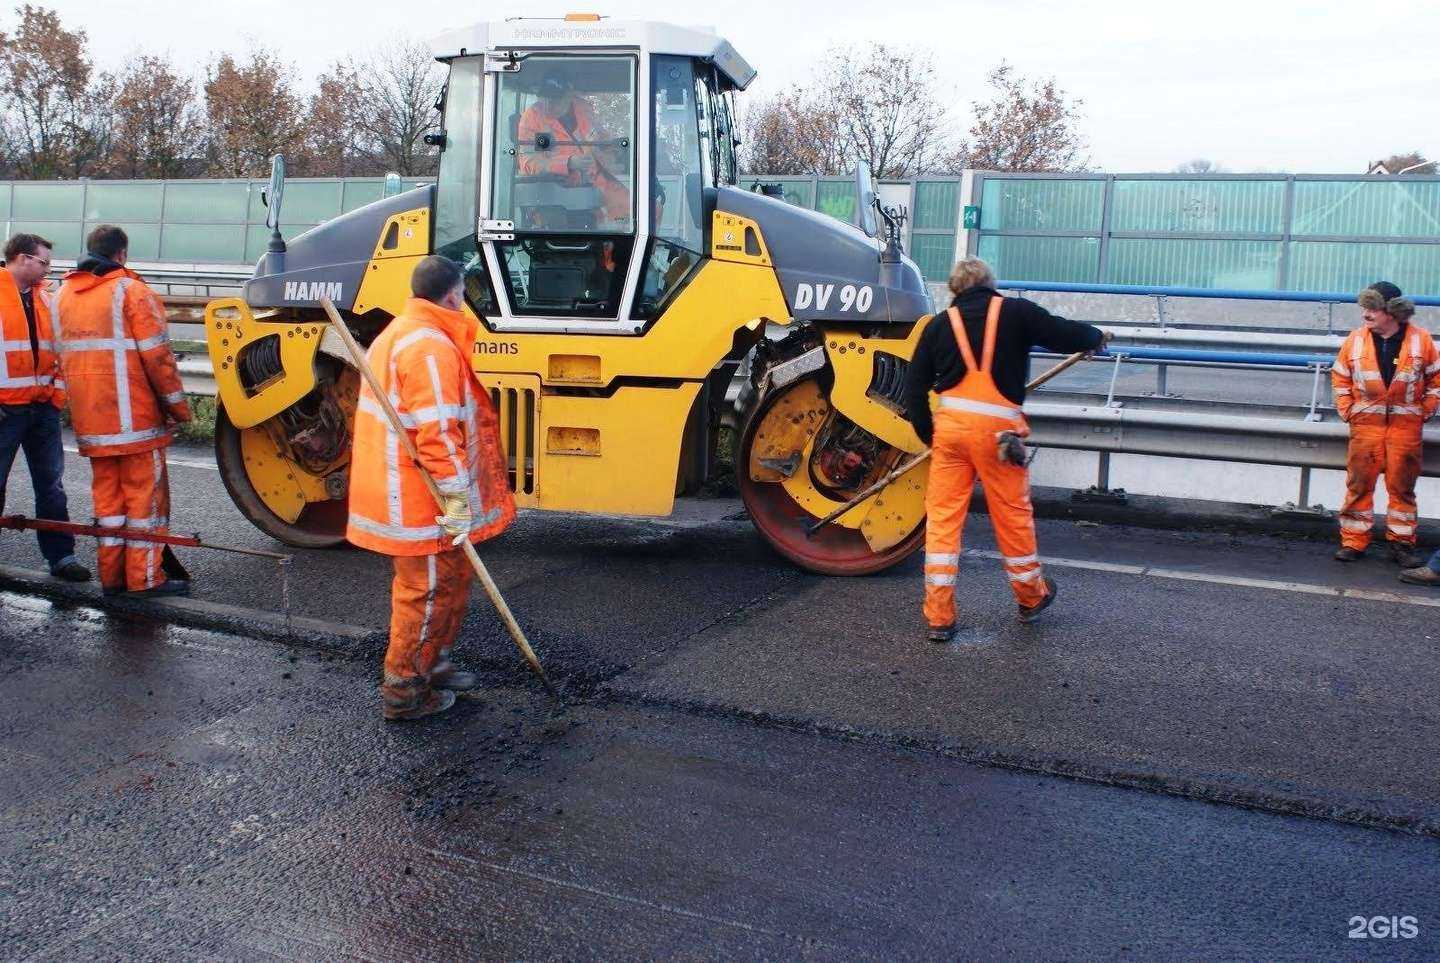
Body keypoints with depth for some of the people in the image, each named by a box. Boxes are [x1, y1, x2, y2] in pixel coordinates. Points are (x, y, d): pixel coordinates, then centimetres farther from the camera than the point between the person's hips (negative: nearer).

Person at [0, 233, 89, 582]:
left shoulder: (44, 297, 13)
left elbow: (58, 347, 18)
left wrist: (58, 392, 9)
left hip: (43, 408, 6)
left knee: (51, 485, 9)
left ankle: (60, 556, 15)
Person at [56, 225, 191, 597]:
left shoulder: (64, 293, 13)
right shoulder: (131, 291, -8)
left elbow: (62, 353, 15)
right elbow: (157, 355, -12)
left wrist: (80, 404, 19)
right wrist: (178, 404, -5)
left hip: (89, 416, 7)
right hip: (133, 413, -6)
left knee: (106, 492, 13)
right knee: (146, 492, 1)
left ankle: (112, 575, 16)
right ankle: (145, 577, 2)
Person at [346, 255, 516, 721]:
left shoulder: (395, 334, 13)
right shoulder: (430, 347, -20)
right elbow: (436, 431, -26)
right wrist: (456, 495, -24)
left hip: (396, 489, 10)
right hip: (421, 503, -10)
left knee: (448, 583, 23)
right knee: (430, 590, 2)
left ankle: (429, 664, 37)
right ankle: (404, 692, 12)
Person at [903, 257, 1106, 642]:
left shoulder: (939, 324, 11)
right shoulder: (1016, 311, 4)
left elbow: (914, 387, 9)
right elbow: (1065, 335, 4)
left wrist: (928, 435, 18)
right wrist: (1097, 336, 26)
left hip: (949, 423, 2)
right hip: (996, 426, -2)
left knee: (942, 517, 7)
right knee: (1012, 513, 14)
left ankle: (939, 617, 8)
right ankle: (1031, 596, 35)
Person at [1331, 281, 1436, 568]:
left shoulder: (1420, 339, -3)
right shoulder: (1356, 340, 0)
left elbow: (1436, 378, 8)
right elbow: (1340, 377, 11)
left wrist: (1425, 412, 2)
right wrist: (1347, 411, 5)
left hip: (1406, 426, -1)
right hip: (1366, 424, 1)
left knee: (1402, 486, 5)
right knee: (1359, 483, 1)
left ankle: (1401, 542, 15)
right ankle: (1353, 541, 8)